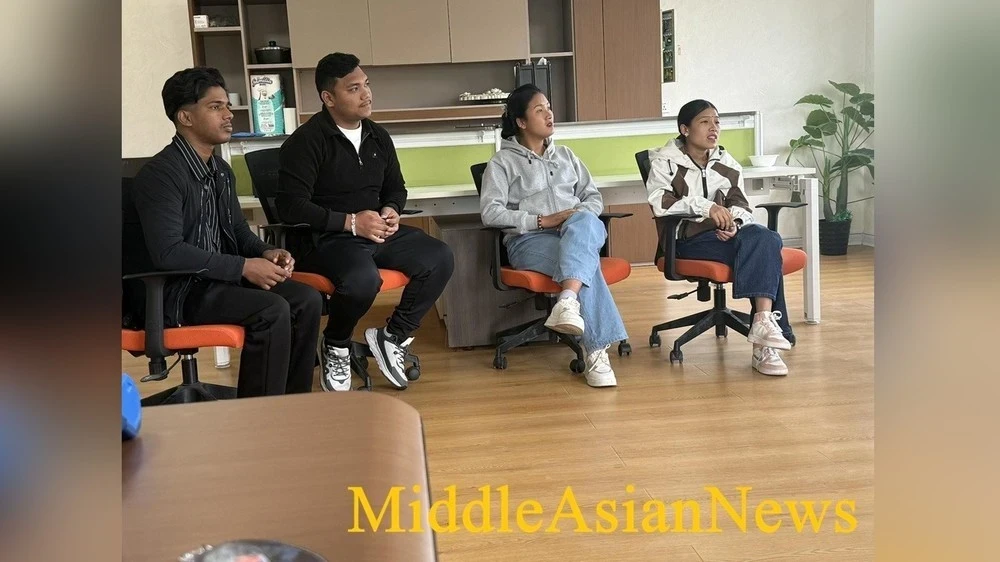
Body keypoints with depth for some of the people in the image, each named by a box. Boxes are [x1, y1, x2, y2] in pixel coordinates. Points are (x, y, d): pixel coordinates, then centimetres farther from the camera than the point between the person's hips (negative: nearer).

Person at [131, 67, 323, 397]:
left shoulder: (220, 171, 11)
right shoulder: (161, 174, -17)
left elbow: (238, 231, 18)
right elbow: (167, 253, -26)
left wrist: (266, 254, -5)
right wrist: (243, 267, -24)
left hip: (221, 277, 9)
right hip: (179, 290, -8)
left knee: (306, 300, -7)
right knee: (272, 312, -27)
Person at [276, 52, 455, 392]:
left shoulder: (378, 137, 13)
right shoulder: (307, 141, -9)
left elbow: (396, 188, 26)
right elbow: (291, 206, -17)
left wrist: (391, 210, 1)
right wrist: (350, 222, -20)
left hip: (378, 232, 7)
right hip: (329, 238, -7)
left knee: (440, 259, -16)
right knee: (363, 280, -37)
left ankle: (393, 337, -3)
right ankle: (335, 347, -4)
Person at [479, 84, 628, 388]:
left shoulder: (565, 155, 25)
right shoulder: (503, 161, 8)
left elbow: (594, 196, 21)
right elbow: (490, 212, -6)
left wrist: (581, 218, -4)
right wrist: (541, 220, -14)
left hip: (582, 232, 4)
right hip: (530, 240, -4)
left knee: (583, 222, -37)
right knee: (587, 262, -36)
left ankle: (568, 301, -56)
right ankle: (596, 351, -39)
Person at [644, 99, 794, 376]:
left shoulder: (727, 163, 21)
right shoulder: (664, 162, 5)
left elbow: (740, 204, 11)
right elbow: (660, 203, -11)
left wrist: (734, 222, -14)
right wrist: (706, 207, -23)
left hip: (726, 234, 5)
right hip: (689, 239, -5)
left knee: (767, 239, -30)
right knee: (765, 244, -29)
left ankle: (764, 321, -37)